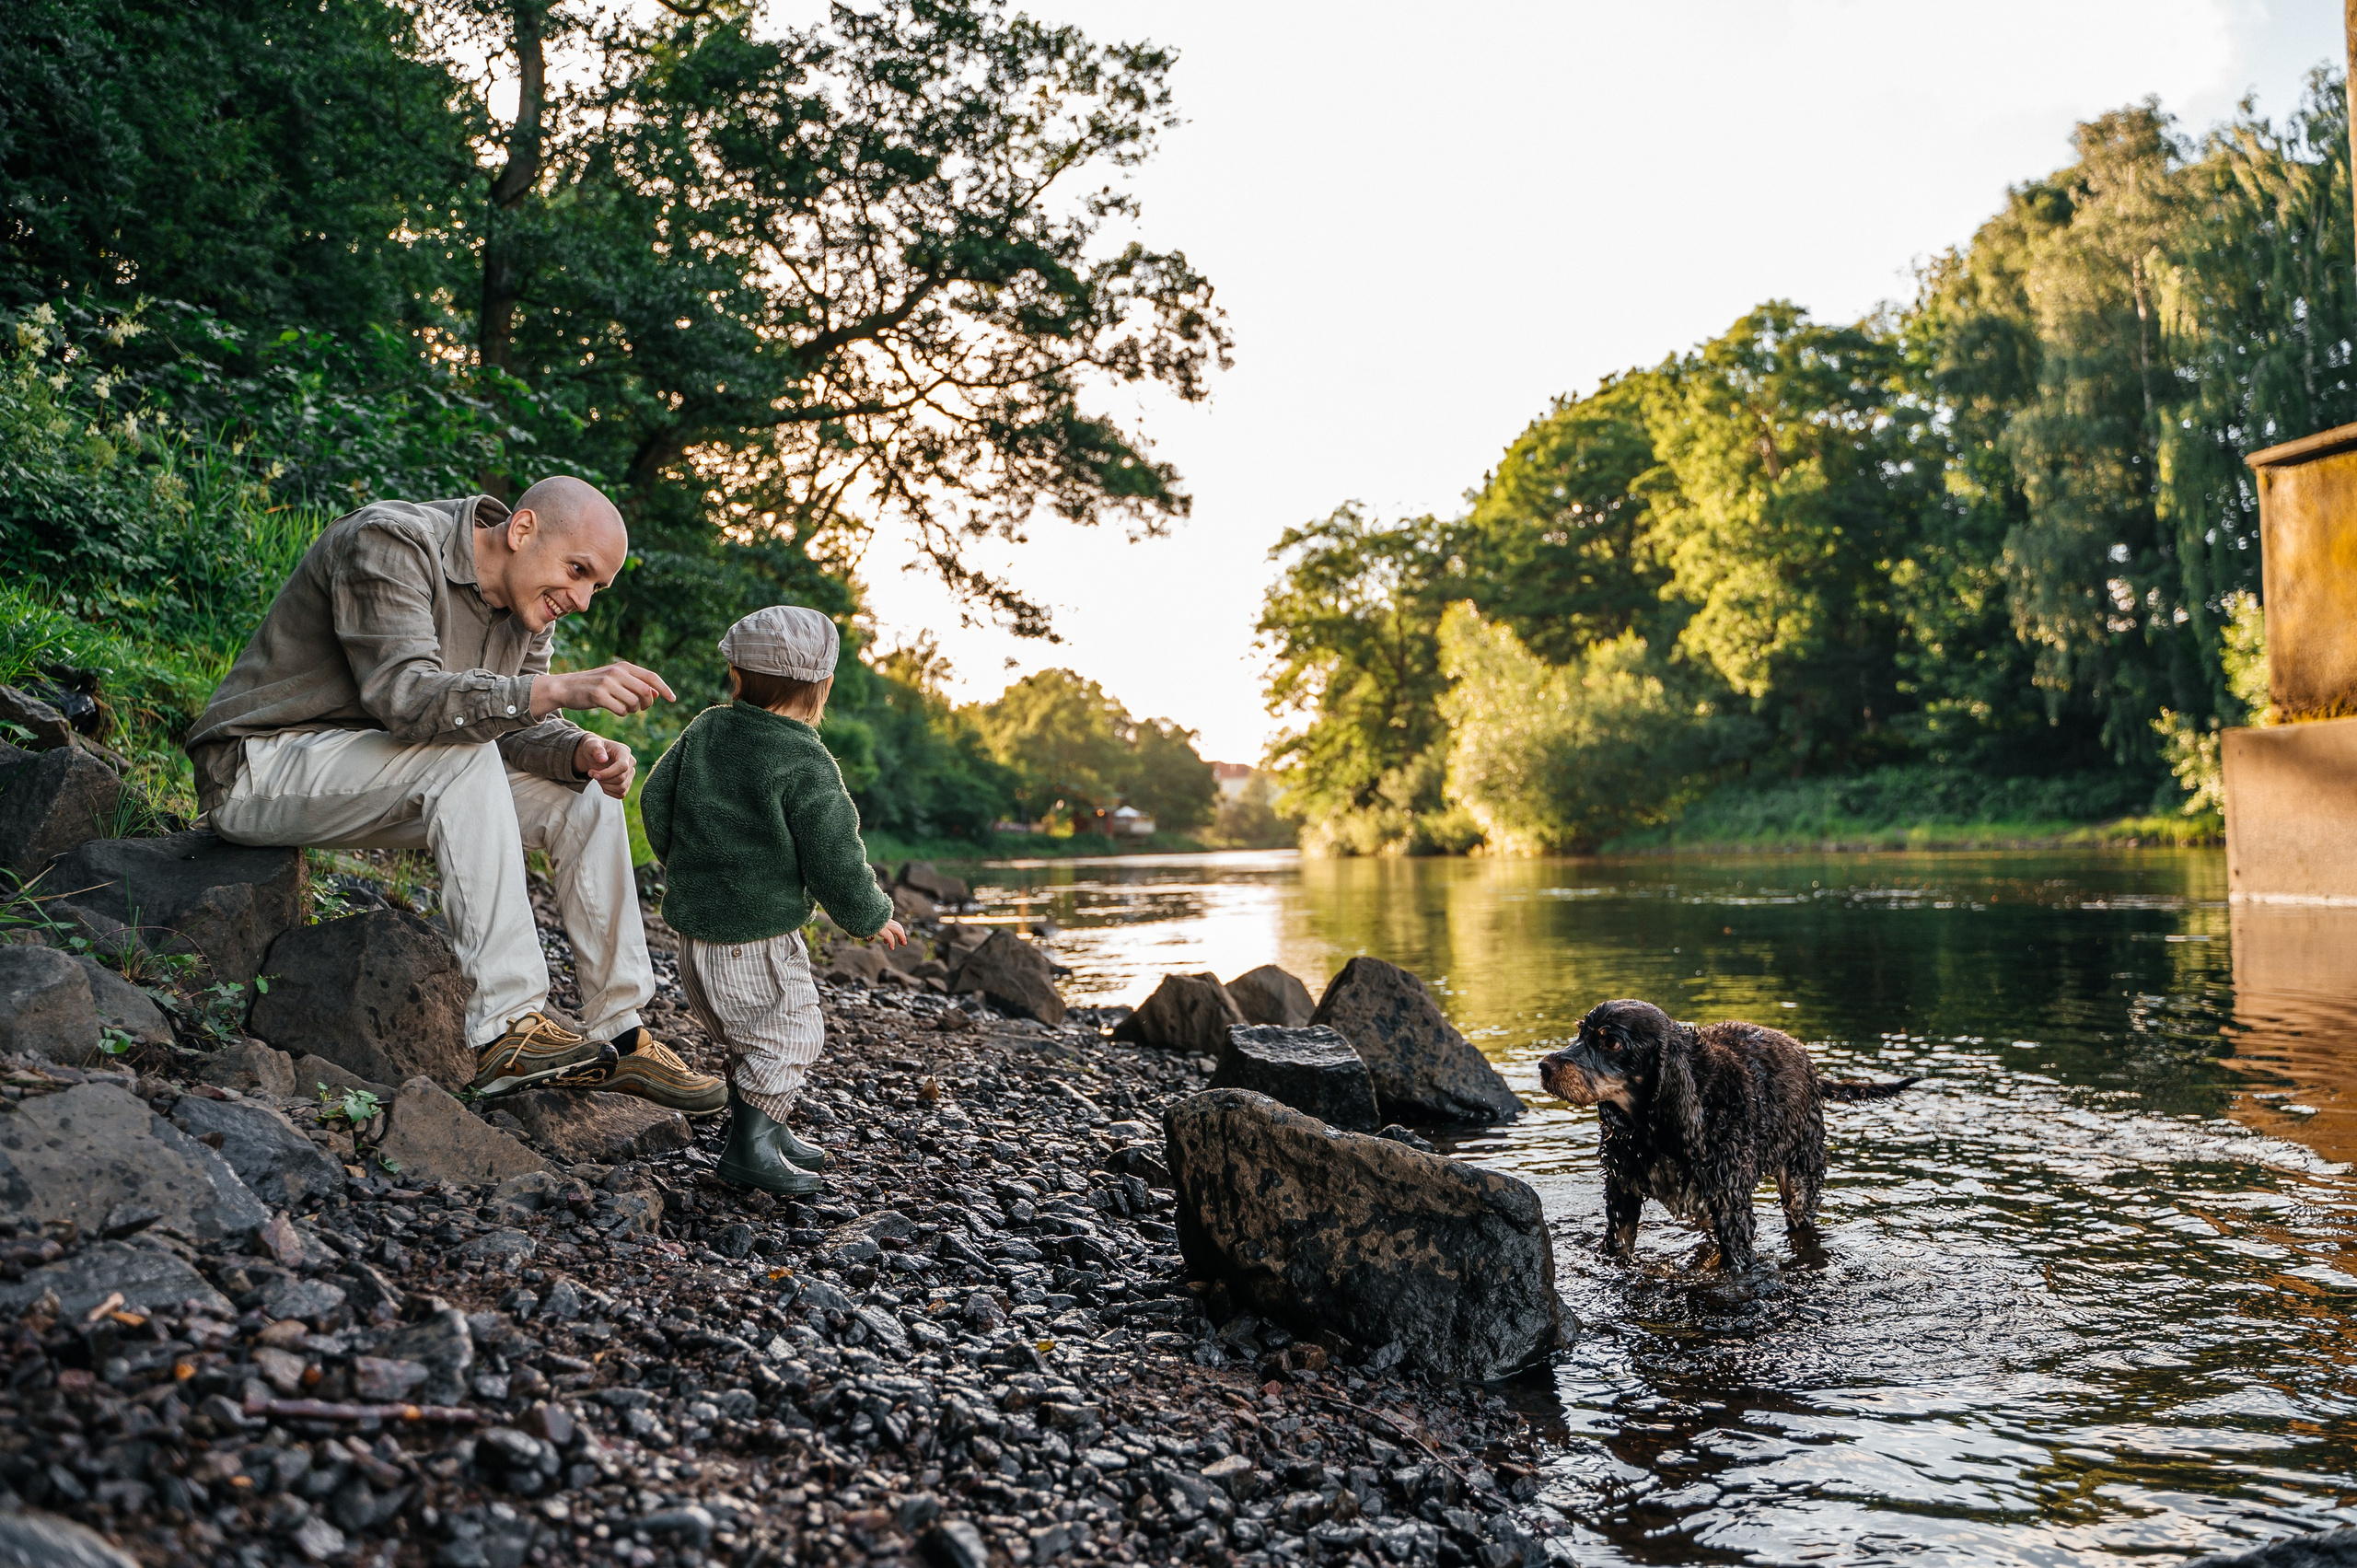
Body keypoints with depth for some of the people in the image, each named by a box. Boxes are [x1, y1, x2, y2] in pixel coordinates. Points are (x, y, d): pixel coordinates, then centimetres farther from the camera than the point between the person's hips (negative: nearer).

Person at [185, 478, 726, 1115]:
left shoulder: (526, 600, 3)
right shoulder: (389, 543, -22)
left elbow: (522, 726, 1)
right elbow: (405, 696, -35)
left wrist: (582, 751, -21)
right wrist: (561, 689, -45)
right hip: (261, 766, -8)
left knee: (587, 795, -4)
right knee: (464, 753, -32)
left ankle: (619, 1035, -2)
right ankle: (506, 1028, -32)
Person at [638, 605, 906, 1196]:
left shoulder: (704, 730, 4)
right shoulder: (807, 765, -16)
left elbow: (655, 802, 11)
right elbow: (834, 859, -16)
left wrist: (679, 865, 29)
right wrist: (871, 917, 1)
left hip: (694, 928, 8)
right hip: (758, 938, -8)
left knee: (749, 1037, 21)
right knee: (792, 1035, 3)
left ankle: (764, 1133, 30)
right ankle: (750, 1146, 0)